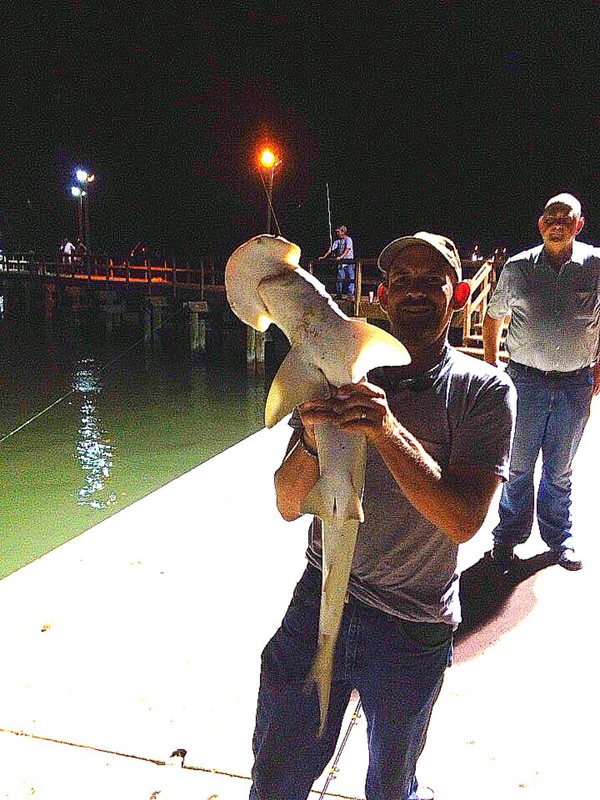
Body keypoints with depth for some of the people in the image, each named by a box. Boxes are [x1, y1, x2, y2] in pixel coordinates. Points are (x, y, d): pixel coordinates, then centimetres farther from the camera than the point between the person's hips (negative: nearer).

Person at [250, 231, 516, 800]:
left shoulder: (483, 391, -10)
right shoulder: (343, 376, -3)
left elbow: (463, 519, -21)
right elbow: (288, 506, -5)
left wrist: (387, 430, -33)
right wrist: (311, 438, -26)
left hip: (413, 630, -1)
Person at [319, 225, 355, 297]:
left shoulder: (348, 239, -7)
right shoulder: (337, 241, 12)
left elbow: (347, 249, -20)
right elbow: (331, 249, 13)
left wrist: (341, 256, -32)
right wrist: (324, 256, 7)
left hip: (349, 262, -6)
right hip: (341, 262, 6)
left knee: (350, 278, -3)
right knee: (339, 278, 1)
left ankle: (350, 294, 1)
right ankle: (339, 293, 7)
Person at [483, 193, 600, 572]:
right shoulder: (517, 268, -2)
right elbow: (494, 318, 10)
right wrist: (491, 367, 6)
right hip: (526, 379, 0)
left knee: (560, 468, 16)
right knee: (518, 465, 10)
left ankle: (559, 536, 34)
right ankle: (510, 535, 27)